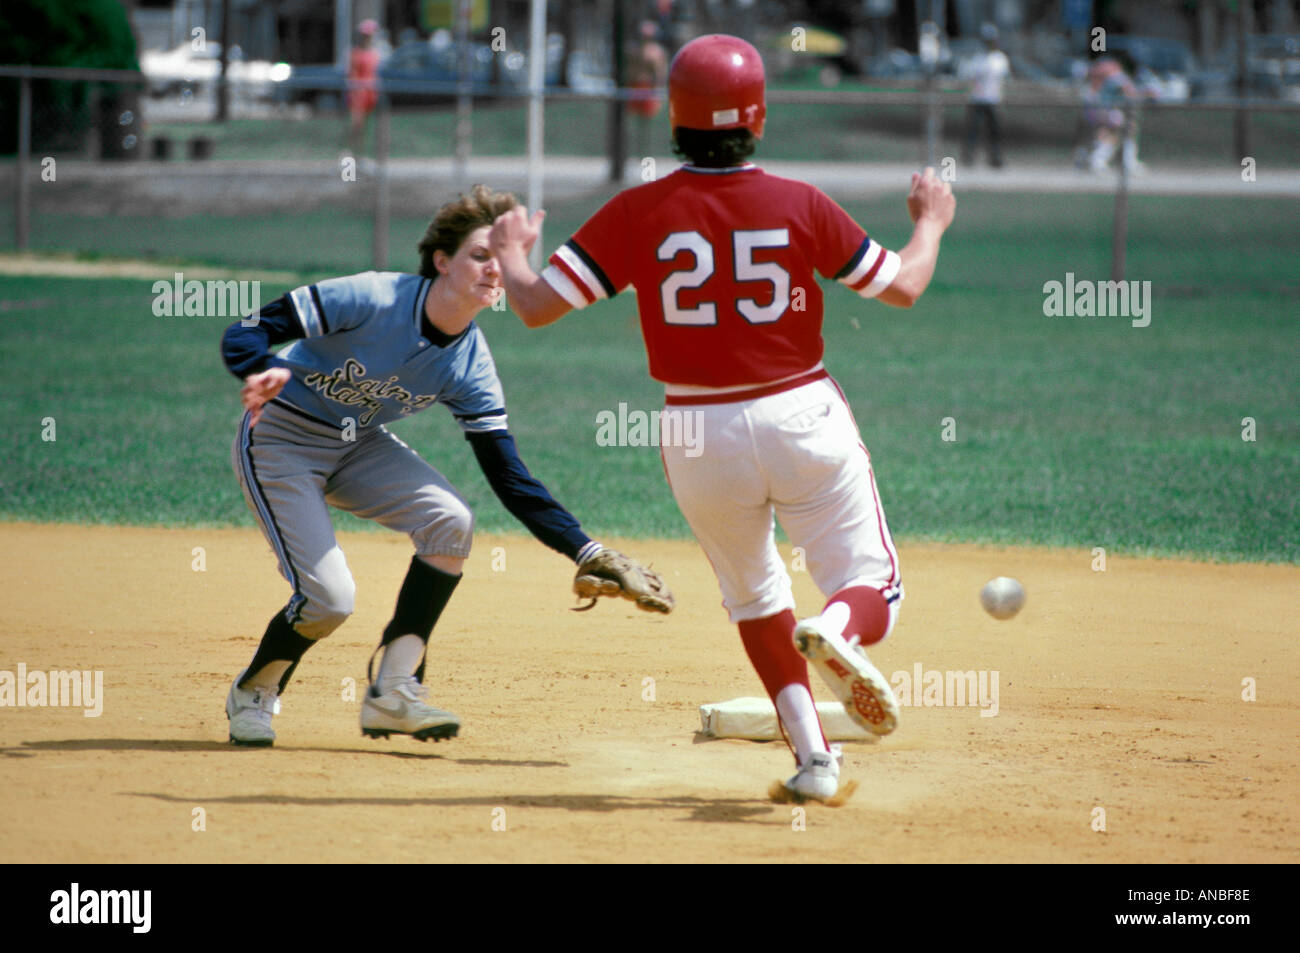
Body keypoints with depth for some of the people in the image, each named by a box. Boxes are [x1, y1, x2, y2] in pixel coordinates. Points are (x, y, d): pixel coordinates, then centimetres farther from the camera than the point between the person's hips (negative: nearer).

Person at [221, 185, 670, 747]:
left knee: (450, 521, -19)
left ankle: (393, 691, -9)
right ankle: (253, 694, 13)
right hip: (279, 442, -5)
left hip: (359, 447, 5)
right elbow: (245, 333, -25)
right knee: (328, 598, -18)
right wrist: (262, 373, -49)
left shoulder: (470, 365, -11)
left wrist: (586, 552, -19)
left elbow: (510, 480, -9)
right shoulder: (370, 299, -26)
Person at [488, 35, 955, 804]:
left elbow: (536, 307, -6)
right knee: (874, 589, 7)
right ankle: (836, 633, -29)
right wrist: (932, 221, 22)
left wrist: (511, 251, 16)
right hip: (803, 421, -1)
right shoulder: (800, 205, -8)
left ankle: (813, 757, 10)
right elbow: (903, 286, 2)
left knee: (756, 599, 23)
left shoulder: (637, 213, -8)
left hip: (700, 437, 1)